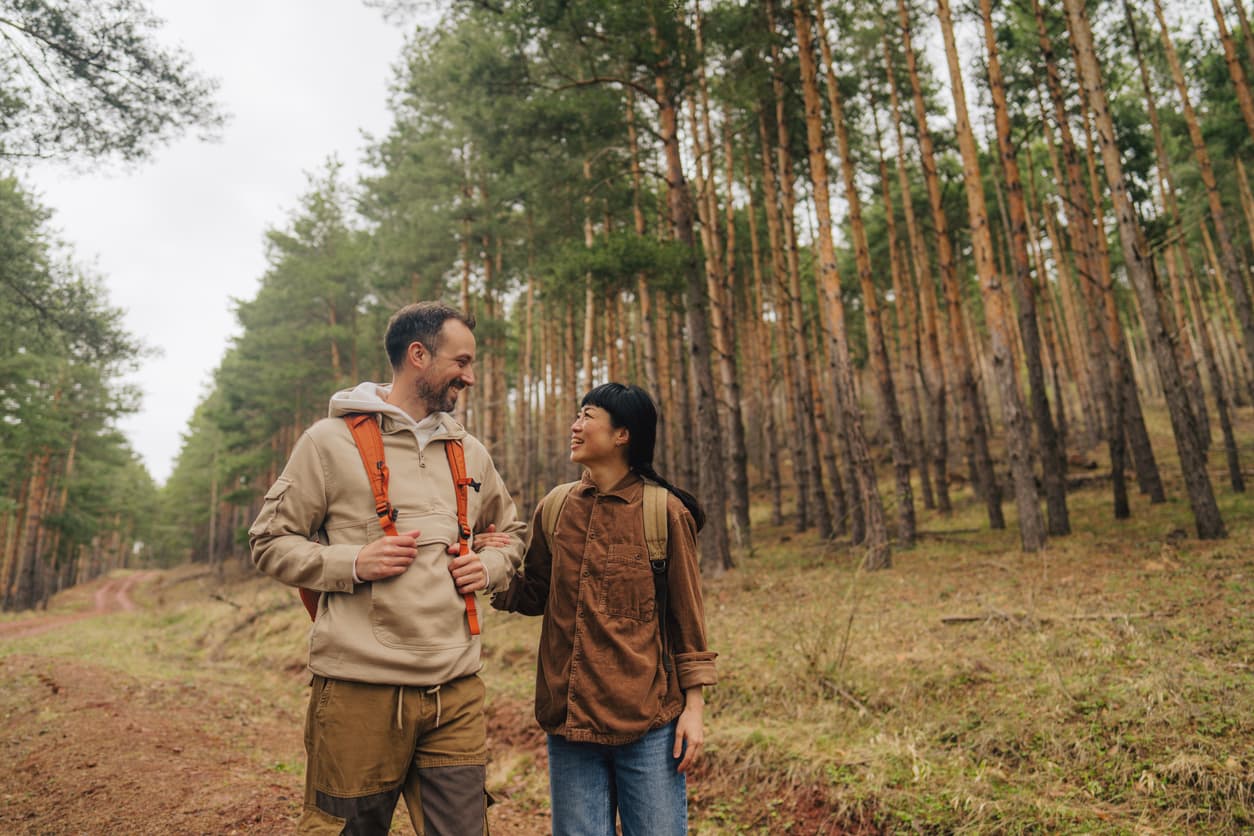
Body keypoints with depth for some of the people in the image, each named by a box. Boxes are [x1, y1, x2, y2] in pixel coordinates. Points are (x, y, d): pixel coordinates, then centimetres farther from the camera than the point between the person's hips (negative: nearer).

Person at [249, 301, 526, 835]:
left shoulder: (471, 453, 12)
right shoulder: (331, 440, -2)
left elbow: (510, 532, 25)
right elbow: (269, 542, 1)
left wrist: (491, 566, 3)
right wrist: (353, 563, -14)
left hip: (456, 692, 4)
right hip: (358, 690, -4)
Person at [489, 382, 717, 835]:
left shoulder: (665, 511, -7)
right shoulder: (554, 508, 4)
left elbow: (687, 615, -3)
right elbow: (536, 596, 12)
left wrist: (694, 705, -4)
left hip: (649, 722, -3)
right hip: (569, 717, 4)